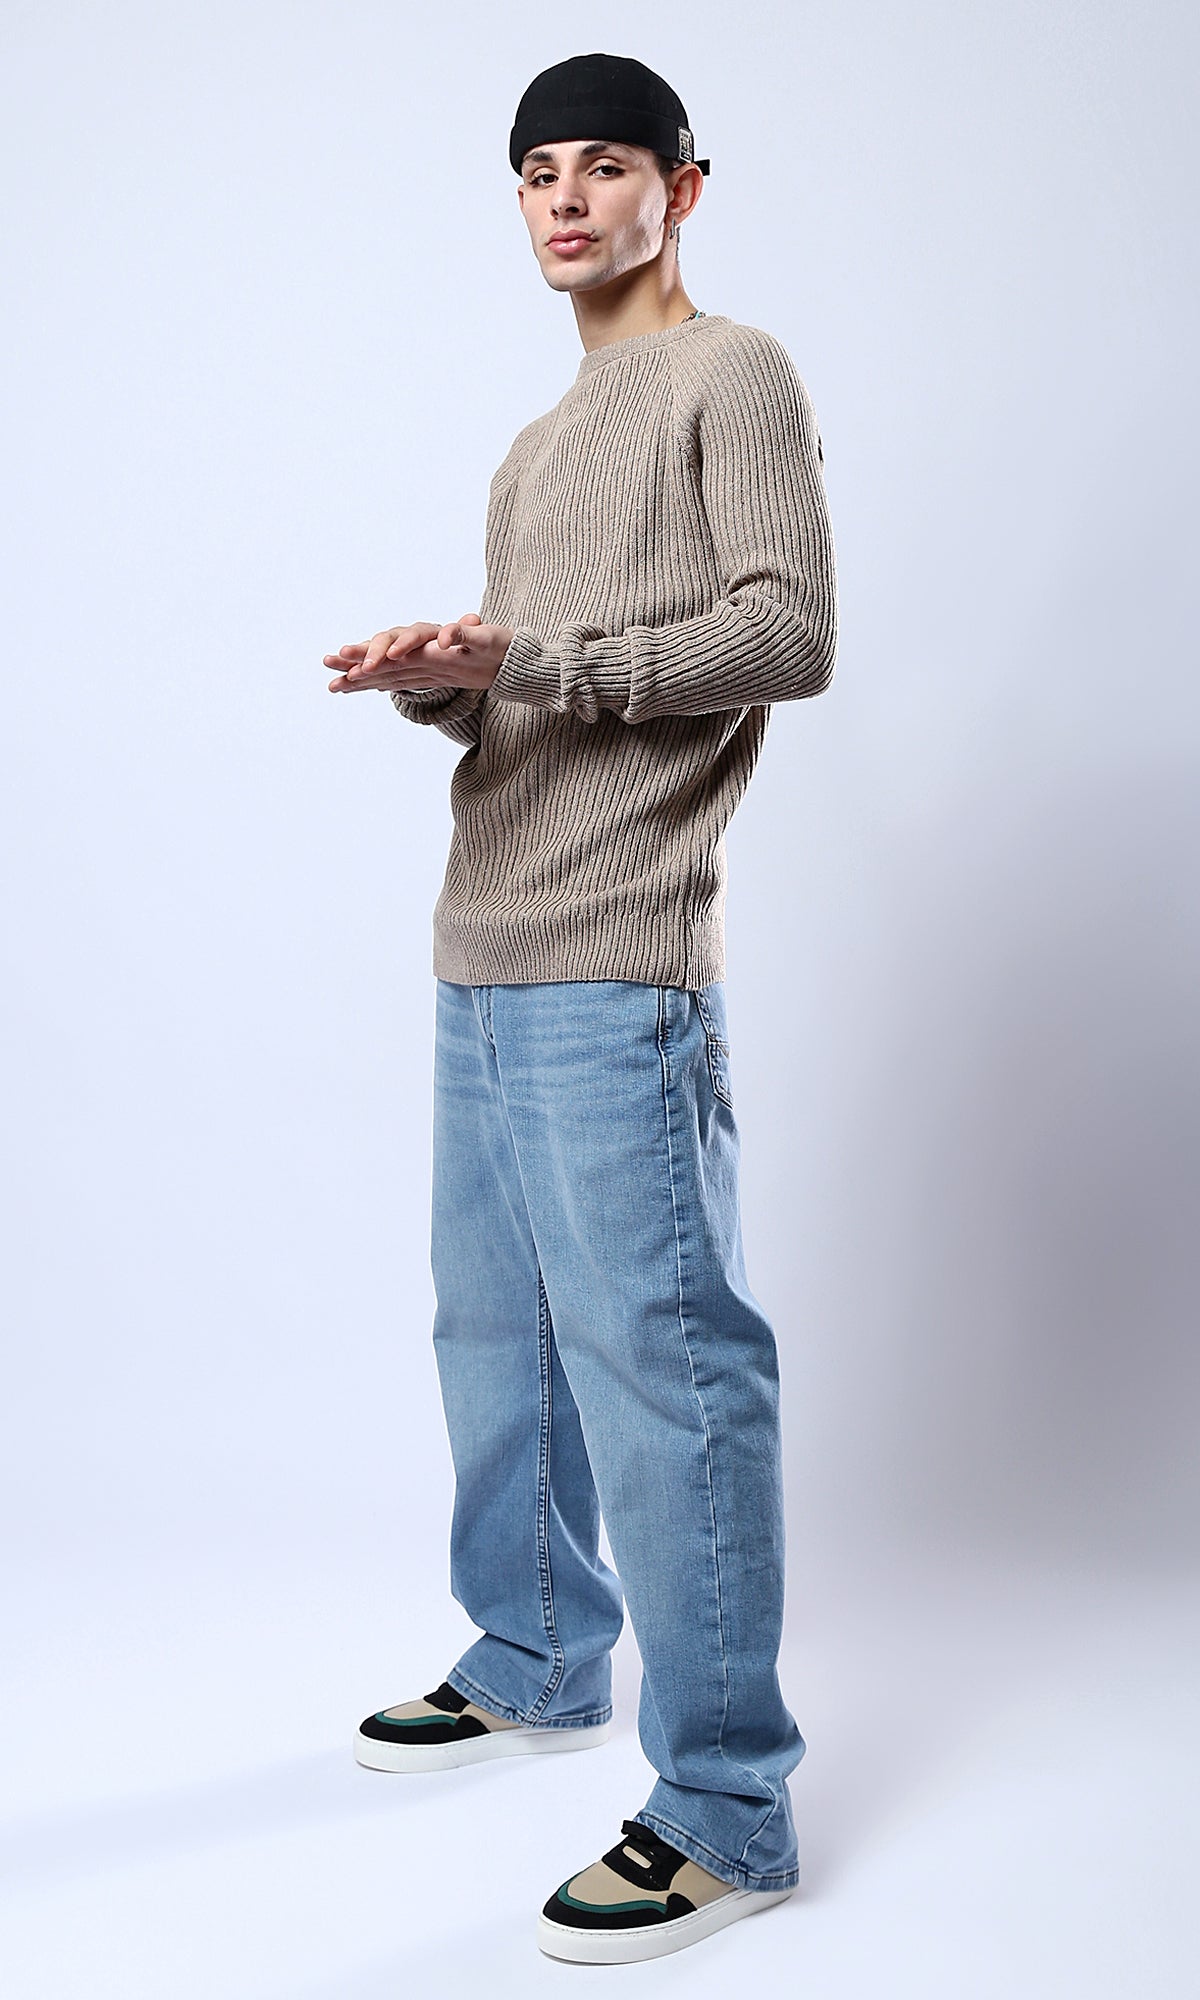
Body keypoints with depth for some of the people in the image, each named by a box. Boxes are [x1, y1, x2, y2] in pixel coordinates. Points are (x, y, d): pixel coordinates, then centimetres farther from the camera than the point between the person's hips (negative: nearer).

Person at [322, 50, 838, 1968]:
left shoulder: (736, 377, 2)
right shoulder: (534, 452, 26)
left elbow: (788, 632, -10)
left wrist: (523, 663, -18)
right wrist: (436, 677, 2)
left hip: (618, 965, -9)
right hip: (483, 959, 9)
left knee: (660, 1365, -9)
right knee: (497, 1336, 15)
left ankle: (727, 1812, -2)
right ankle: (540, 1667, 32)